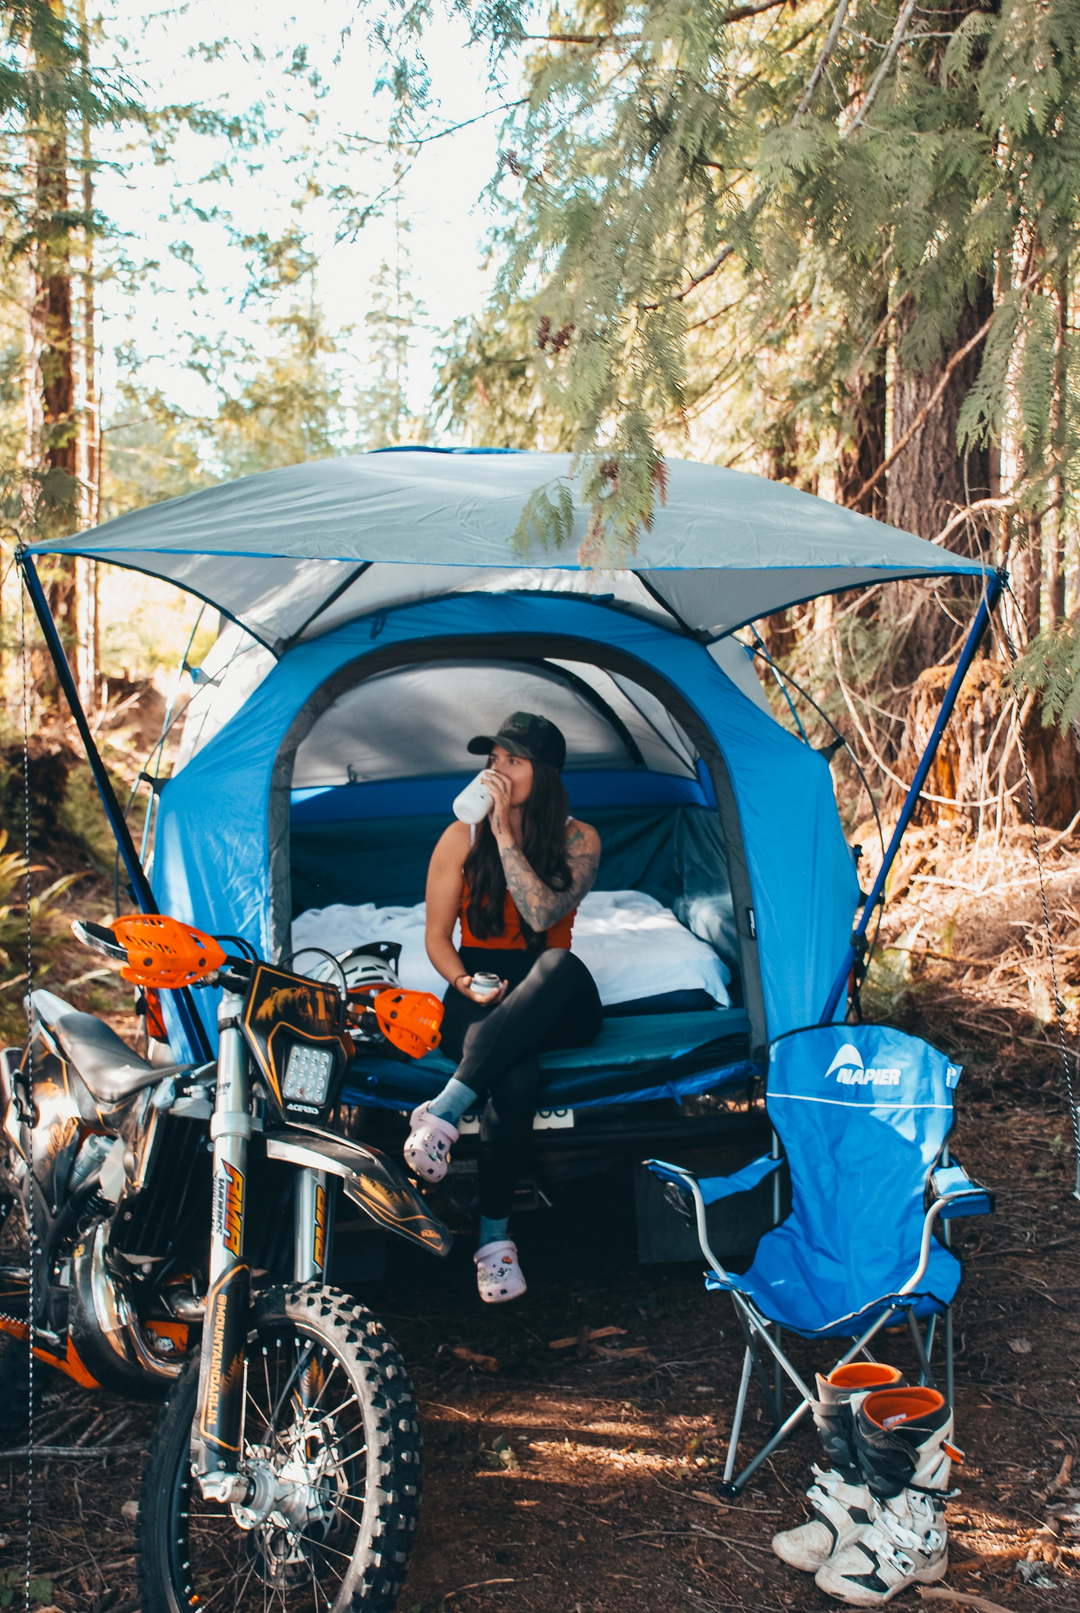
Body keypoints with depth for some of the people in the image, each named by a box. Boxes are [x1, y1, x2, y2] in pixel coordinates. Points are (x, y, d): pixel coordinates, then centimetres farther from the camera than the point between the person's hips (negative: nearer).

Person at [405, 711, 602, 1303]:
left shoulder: (578, 839, -1)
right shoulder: (461, 837, 1)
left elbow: (542, 914, -19)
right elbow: (437, 936, 5)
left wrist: (505, 833, -20)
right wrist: (463, 984, -16)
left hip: (552, 1006, 1)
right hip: (480, 997, 0)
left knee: (561, 965, -41)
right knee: (516, 1078, -39)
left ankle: (445, 1110, -43)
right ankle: (494, 1237, -30)